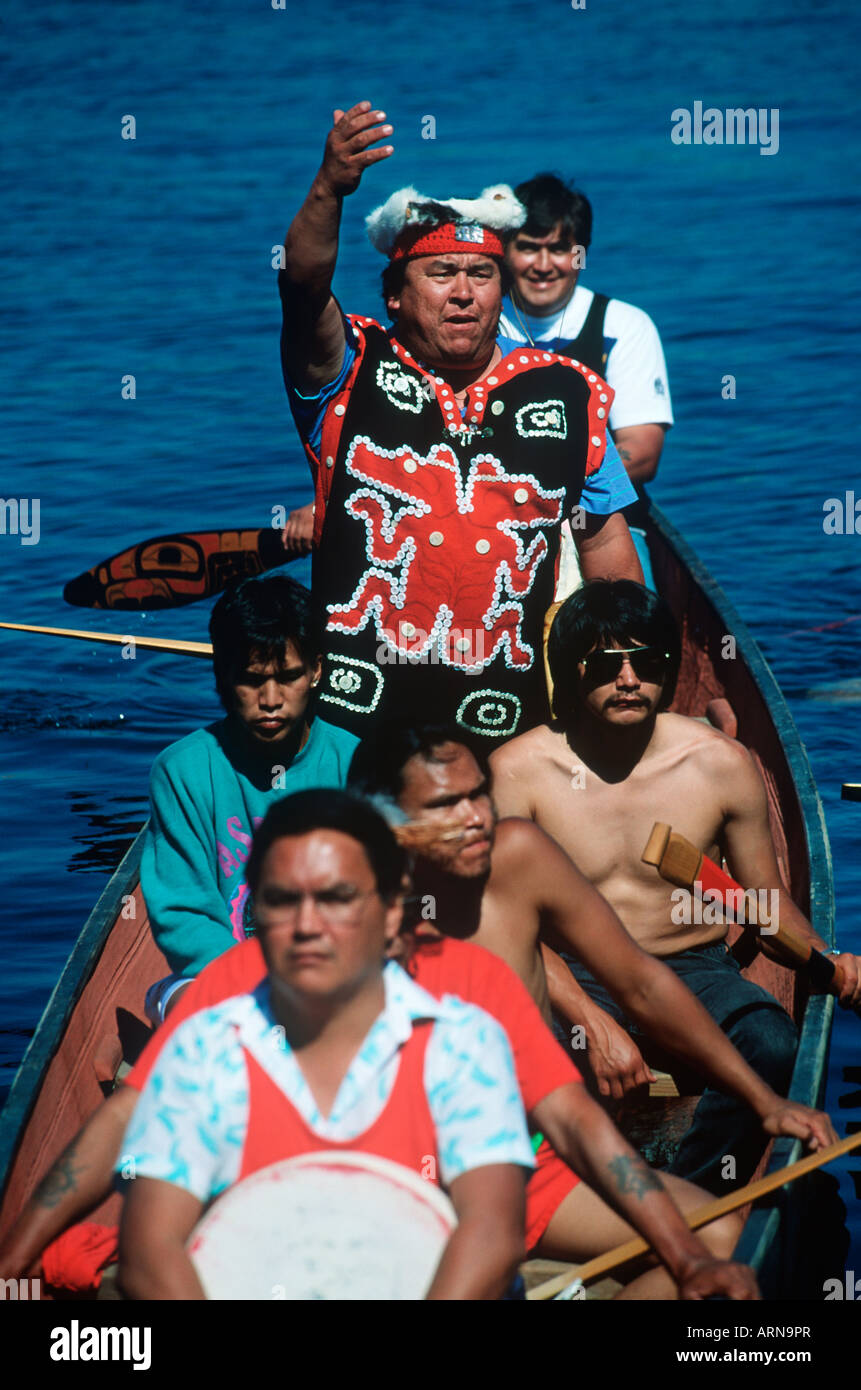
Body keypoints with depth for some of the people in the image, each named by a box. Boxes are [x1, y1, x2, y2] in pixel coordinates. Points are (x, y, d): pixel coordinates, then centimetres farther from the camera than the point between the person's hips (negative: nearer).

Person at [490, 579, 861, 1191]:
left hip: (696, 968, 2)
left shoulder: (722, 762, -2)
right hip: (575, 979, -1)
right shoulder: (519, 769, -7)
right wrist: (591, 1021, -24)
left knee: (772, 1044, -31)